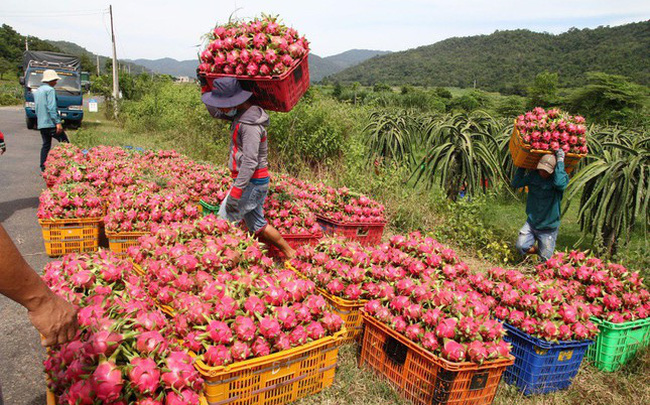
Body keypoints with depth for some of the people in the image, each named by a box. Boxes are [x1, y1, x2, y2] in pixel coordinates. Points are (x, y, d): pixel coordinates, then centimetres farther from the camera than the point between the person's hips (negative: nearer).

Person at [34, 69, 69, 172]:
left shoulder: (37, 91, 20)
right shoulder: (50, 90, -8)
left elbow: (36, 108, 23)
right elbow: (51, 108, -17)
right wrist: (58, 122, -20)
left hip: (41, 124, 9)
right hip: (50, 123, -9)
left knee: (46, 145, 12)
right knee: (65, 142, -4)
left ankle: (43, 167, 10)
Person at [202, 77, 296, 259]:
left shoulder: (250, 123, -21)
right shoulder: (240, 114, 8)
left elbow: (250, 162, -26)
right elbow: (214, 111, 21)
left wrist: (235, 192, -27)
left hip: (252, 182, -10)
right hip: (251, 181, 10)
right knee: (256, 224, 17)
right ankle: (289, 253, 25)